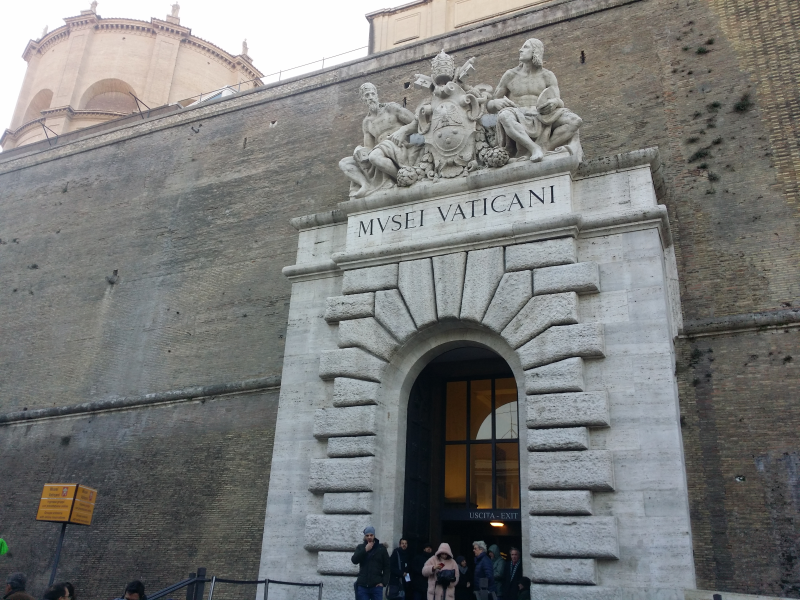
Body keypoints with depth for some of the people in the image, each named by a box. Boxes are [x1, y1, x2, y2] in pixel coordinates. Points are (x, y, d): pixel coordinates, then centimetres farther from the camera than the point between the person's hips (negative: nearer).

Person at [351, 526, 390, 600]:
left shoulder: (381, 548, 4)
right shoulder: (360, 547, 9)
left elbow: (387, 566, 4)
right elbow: (354, 560, -6)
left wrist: (384, 582, -6)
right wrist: (365, 550, -15)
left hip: (376, 586, -1)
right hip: (362, 586, 1)